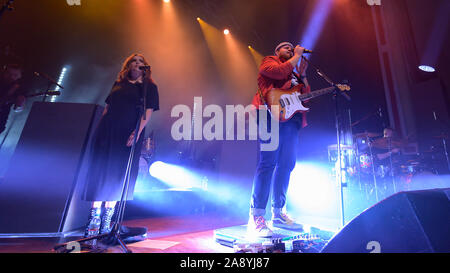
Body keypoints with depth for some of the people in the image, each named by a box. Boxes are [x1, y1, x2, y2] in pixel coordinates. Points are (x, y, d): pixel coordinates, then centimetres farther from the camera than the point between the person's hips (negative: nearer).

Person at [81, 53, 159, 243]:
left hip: (128, 135, -3)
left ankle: (107, 220, 14)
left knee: (117, 175, 0)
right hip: (106, 132, 4)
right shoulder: (118, 83, 18)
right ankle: (94, 219, 13)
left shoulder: (149, 87, 6)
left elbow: (147, 112, -4)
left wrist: (137, 132, -17)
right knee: (99, 172, 2)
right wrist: (100, 128, 9)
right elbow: (107, 107, 18)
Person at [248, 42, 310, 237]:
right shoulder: (269, 61, 15)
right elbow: (280, 72, -9)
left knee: (286, 165, 3)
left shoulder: (293, 72, 35)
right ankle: (256, 218, -16)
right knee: (268, 163, -17)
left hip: (292, 119, 8)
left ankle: (278, 214, 10)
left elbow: (306, 95, 26)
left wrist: (302, 74, 19)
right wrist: (297, 56, 5)